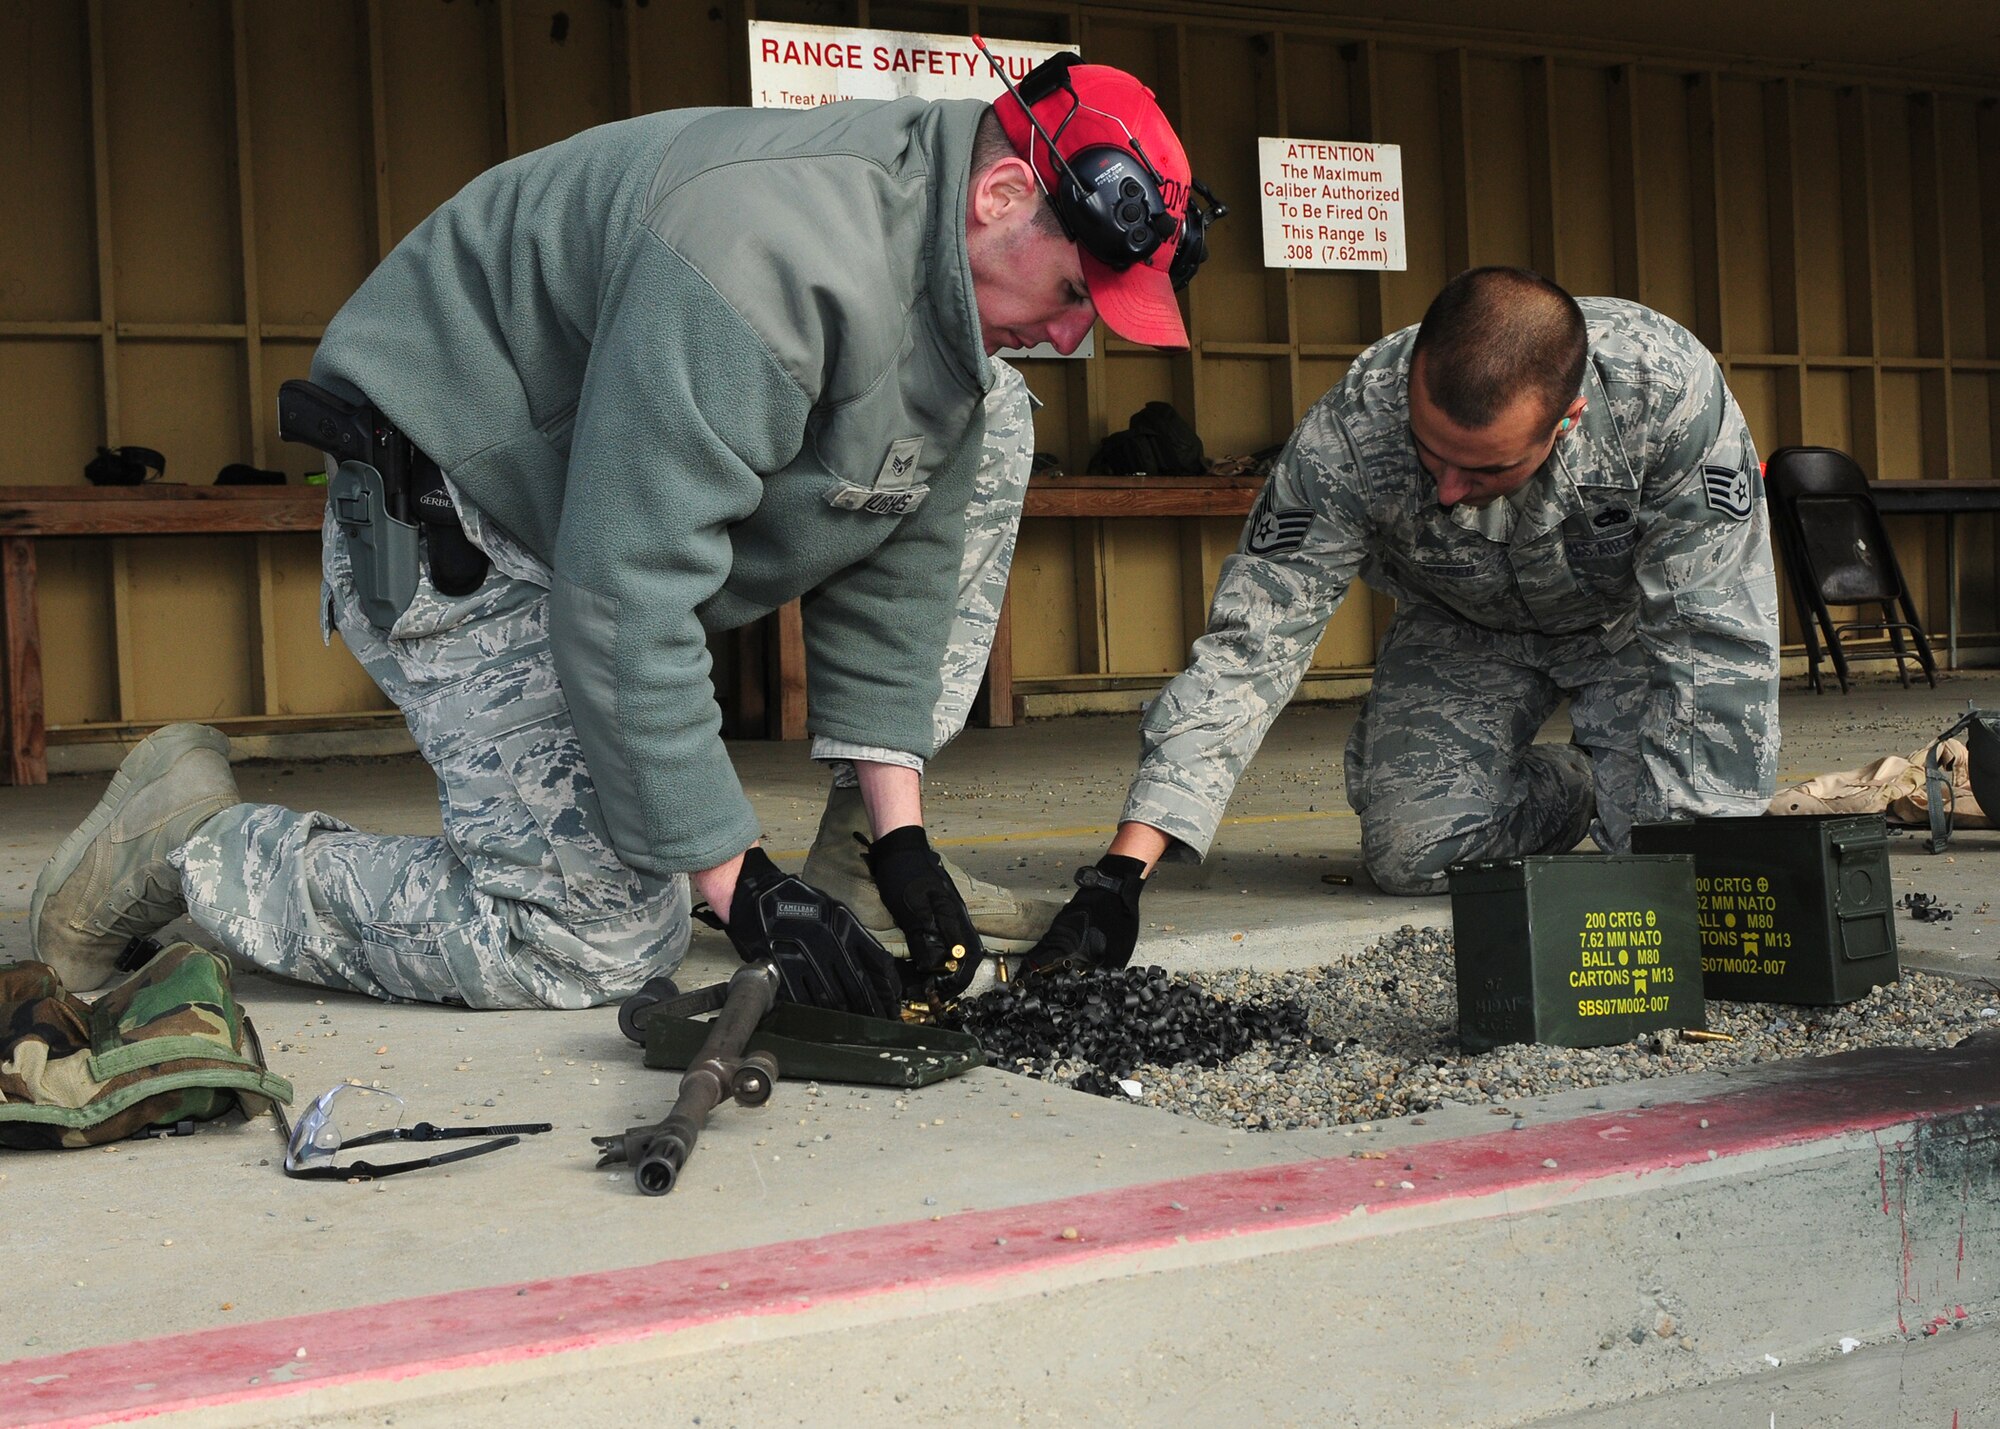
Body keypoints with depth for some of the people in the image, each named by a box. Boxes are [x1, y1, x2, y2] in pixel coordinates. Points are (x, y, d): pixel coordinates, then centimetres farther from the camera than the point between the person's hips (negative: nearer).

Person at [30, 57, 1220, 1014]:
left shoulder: (956, 278, -2)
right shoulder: (767, 251, -33)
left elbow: (898, 562, 2)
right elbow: (624, 599, -34)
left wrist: (899, 831, -5)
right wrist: (738, 884, -29)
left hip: (625, 486, 9)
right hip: (458, 530, -9)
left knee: (986, 427, 3)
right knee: (601, 939, -15)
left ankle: (863, 845, 4)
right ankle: (196, 848, -1)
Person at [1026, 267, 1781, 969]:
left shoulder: (1669, 388, -39)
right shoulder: (1350, 431, -36)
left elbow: (1711, 636, -29)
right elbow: (1250, 643, -33)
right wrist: (1122, 870, -41)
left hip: (1635, 613, -1)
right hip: (1463, 625, 1)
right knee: (1411, 851, -18)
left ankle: (1611, 790, 16)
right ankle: (1572, 791, 14)